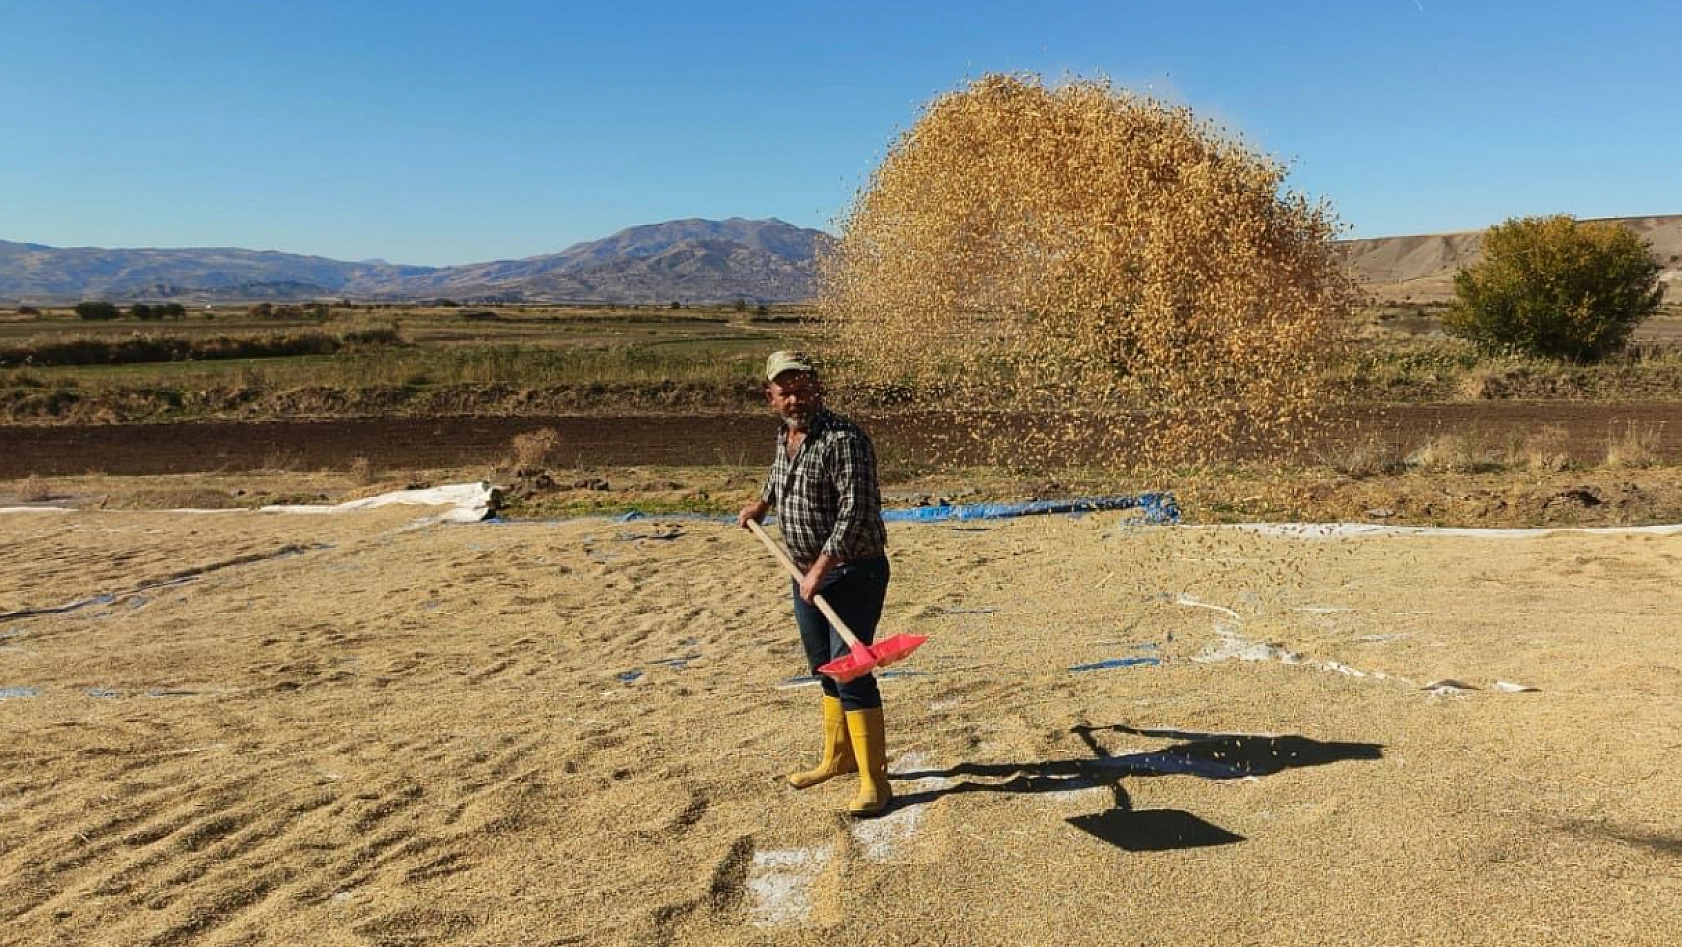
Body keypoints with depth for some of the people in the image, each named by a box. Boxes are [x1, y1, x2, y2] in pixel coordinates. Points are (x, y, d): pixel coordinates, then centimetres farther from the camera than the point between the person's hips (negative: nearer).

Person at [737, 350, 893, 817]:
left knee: (851, 673, -9)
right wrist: (761, 504, 33)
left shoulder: (844, 439, -20)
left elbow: (855, 512, -27)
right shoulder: (784, 436, 7)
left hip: (853, 573, -8)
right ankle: (837, 757, 35)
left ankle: (873, 782, 1)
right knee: (825, 670, 19)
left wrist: (821, 568, -28)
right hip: (807, 573, 9)